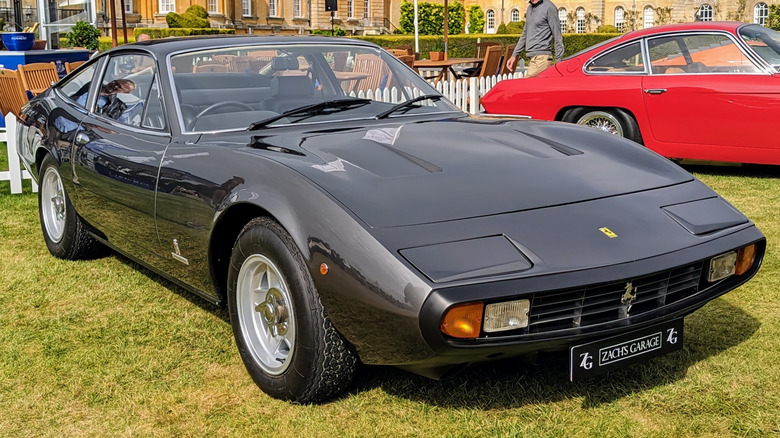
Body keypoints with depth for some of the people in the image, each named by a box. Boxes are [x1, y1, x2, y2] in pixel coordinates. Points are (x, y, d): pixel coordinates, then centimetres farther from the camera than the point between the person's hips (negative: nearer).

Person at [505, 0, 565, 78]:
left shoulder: (549, 7, -7)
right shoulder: (530, 8, 17)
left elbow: (557, 36, -8)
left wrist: (559, 61, -11)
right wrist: (514, 55, 22)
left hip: (541, 58, -7)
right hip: (531, 58, 7)